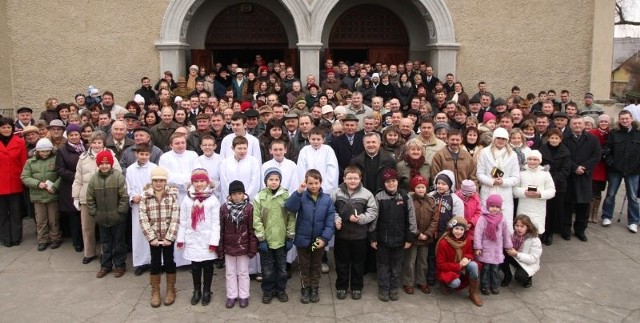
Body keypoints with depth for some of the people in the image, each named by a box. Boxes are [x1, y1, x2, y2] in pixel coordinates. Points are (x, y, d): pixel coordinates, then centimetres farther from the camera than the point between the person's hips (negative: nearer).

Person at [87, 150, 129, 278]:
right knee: (105, 243, 16)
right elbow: (90, 198, 6)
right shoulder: (93, 178, 0)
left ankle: (120, 265, 22)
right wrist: (93, 213, 2)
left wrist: (120, 212, -13)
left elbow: (124, 197, -13)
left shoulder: (119, 176, -13)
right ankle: (105, 265, 29)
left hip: (117, 218, -4)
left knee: (118, 242, 9)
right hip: (101, 218, 4)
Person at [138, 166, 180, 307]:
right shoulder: (144, 196, -4)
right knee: (155, 263, 8)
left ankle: (171, 290, 26)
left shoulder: (173, 195, -6)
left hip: (169, 236, 0)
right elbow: (142, 219, -6)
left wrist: (169, 237, -13)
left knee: (169, 261, 8)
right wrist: (151, 237, -12)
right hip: (153, 236, 1)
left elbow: (175, 218, -9)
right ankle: (155, 292, 25)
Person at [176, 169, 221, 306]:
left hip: (207, 240, -2)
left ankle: (206, 291, 25)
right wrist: (180, 239, 3)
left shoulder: (213, 200, -6)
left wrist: (214, 241, -10)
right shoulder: (187, 200, 2)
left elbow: (216, 223, -7)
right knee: (195, 266, 12)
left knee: (208, 266, 9)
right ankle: (197, 291, 28)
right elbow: (183, 221, 6)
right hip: (192, 239, 2)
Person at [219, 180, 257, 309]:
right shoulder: (224, 208, -4)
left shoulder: (249, 208, -10)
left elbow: (252, 229, -7)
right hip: (228, 246, 2)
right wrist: (220, 248, 0)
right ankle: (231, 296, 26)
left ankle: (244, 296, 24)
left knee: (243, 273, 11)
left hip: (243, 246, -2)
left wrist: (253, 248, -8)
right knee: (230, 273, 14)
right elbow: (221, 229, 1)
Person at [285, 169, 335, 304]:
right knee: (304, 266, 16)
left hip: (319, 240, 1)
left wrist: (324, 238, -16)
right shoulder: (301, 197, -11)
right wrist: (298, 192, -38)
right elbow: (289, 207, -29)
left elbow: (330, 222, -8)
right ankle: (306, 289, 32)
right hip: (303, 239, -1)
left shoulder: (327, 199, -8)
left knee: (316, 266, 18)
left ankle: (314, 289, 35)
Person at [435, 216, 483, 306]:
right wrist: (459, 266, -23)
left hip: (462, 267, 4)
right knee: (455, 283, -34)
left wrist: (466, 257, -18)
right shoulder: (443, 242, -21)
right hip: (448, 270, -4)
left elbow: (471, 254, 7)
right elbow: (441, 265, -17)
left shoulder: (467, 240, -8)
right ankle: (446, 284, 5)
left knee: (473, 265, -27)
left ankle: (473, 293, -10)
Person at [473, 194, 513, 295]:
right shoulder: (483, 218, -13)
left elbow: (506, 233, 11)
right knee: (485, 268, 4)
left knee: (495, 268, 12)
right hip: (486, 249, -4)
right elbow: (478, 233, -13)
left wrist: (508, 246, 15)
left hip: (497, 249, 4)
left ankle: (494, 285, 26)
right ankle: (484, 286, 17)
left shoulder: (502, 218, 1)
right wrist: (478, 247, -15)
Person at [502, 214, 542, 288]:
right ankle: (508, 276, 0)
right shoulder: (513, 234, -9)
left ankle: (527, 278, 8)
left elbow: (533, 259, -23)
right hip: (515, 259, 5)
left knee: (519, 277, -33)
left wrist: (517, 254, -32)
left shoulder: (535, 240, -22)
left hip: (528, 264, -4)